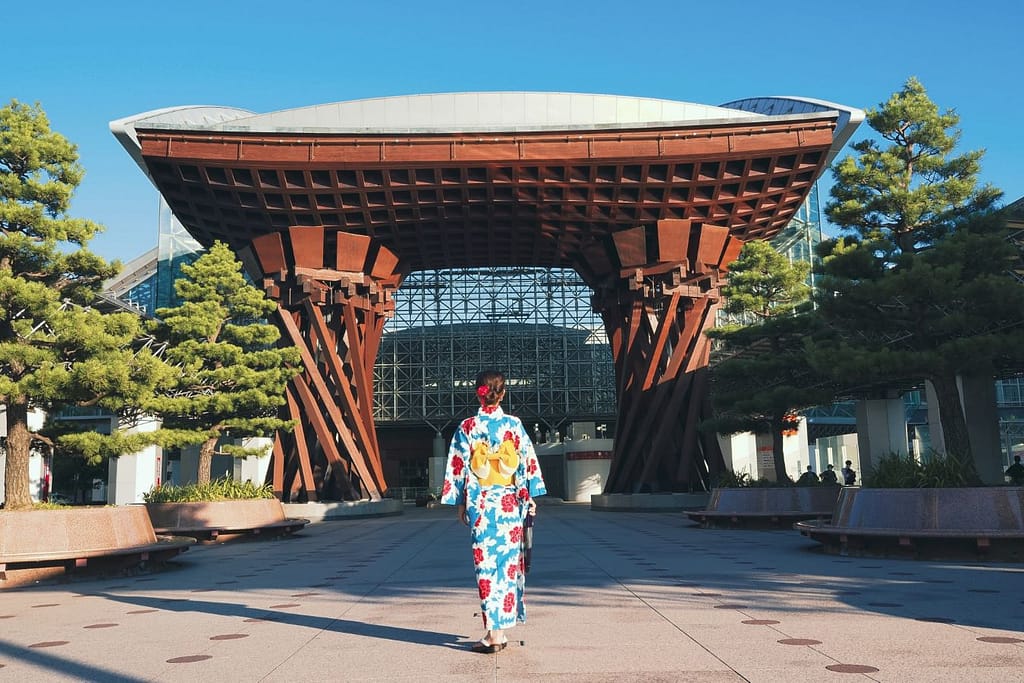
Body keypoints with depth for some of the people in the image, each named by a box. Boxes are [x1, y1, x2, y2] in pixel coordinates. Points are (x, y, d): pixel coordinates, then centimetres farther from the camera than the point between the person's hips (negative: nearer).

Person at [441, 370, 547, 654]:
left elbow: (459, 468, -2)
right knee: (508, 561, 11)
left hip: (479, 504, -1)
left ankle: (494, 632, 1)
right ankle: (501, 628, 19)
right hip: (509, 503, 1)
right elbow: (527, 463, 1)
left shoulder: (467, 427, -4)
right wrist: (530, 497, 9)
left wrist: (460, 503, 5)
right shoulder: (514, 425, -1)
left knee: (486, 563, 2)